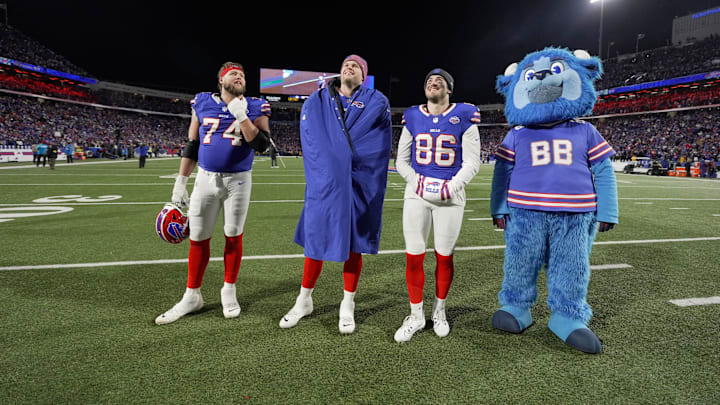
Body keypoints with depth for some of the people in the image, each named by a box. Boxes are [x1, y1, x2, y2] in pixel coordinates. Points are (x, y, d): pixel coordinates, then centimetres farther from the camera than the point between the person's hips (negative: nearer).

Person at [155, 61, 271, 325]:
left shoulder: (254, 108, 1)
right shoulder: (202, 104, 6)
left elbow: (261, 145, -12)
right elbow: (191, 146, 9)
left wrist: (241, 116, -19)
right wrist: (180, 183, 6)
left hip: (238, 181, -2)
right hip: (206, 179, 2)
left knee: (233, 236, 5)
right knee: (198, 238, 5)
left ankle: (229, 291, 23)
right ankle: (192, 296, 19)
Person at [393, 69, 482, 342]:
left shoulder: (464, 117, 0)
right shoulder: (413, 117, 7)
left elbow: (472, 162, -1)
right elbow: (402, 160, 10)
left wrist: (451, 187, -14)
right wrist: (417, 182, -7)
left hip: (450, 196, -1)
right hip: (417, 194, 2)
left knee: (444, 257, 7)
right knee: (413, 257, 0)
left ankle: (439, 311, 30)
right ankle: (416, 316, 18)